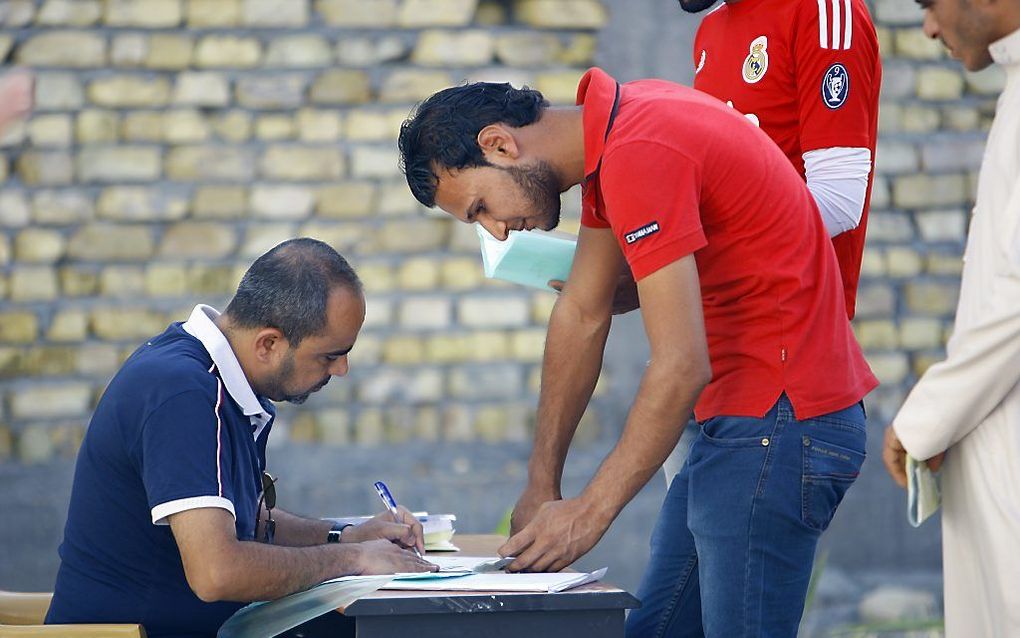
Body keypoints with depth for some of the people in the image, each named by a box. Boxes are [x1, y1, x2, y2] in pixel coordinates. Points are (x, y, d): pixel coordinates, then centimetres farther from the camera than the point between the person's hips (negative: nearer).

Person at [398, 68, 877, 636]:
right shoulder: (615, 131, 10)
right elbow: (582, 316, 16)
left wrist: (589, 513, -19)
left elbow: (682, 365, -25)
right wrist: (542, 487, 14)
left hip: (783, 421, -10)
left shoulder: (639, 156, -22)